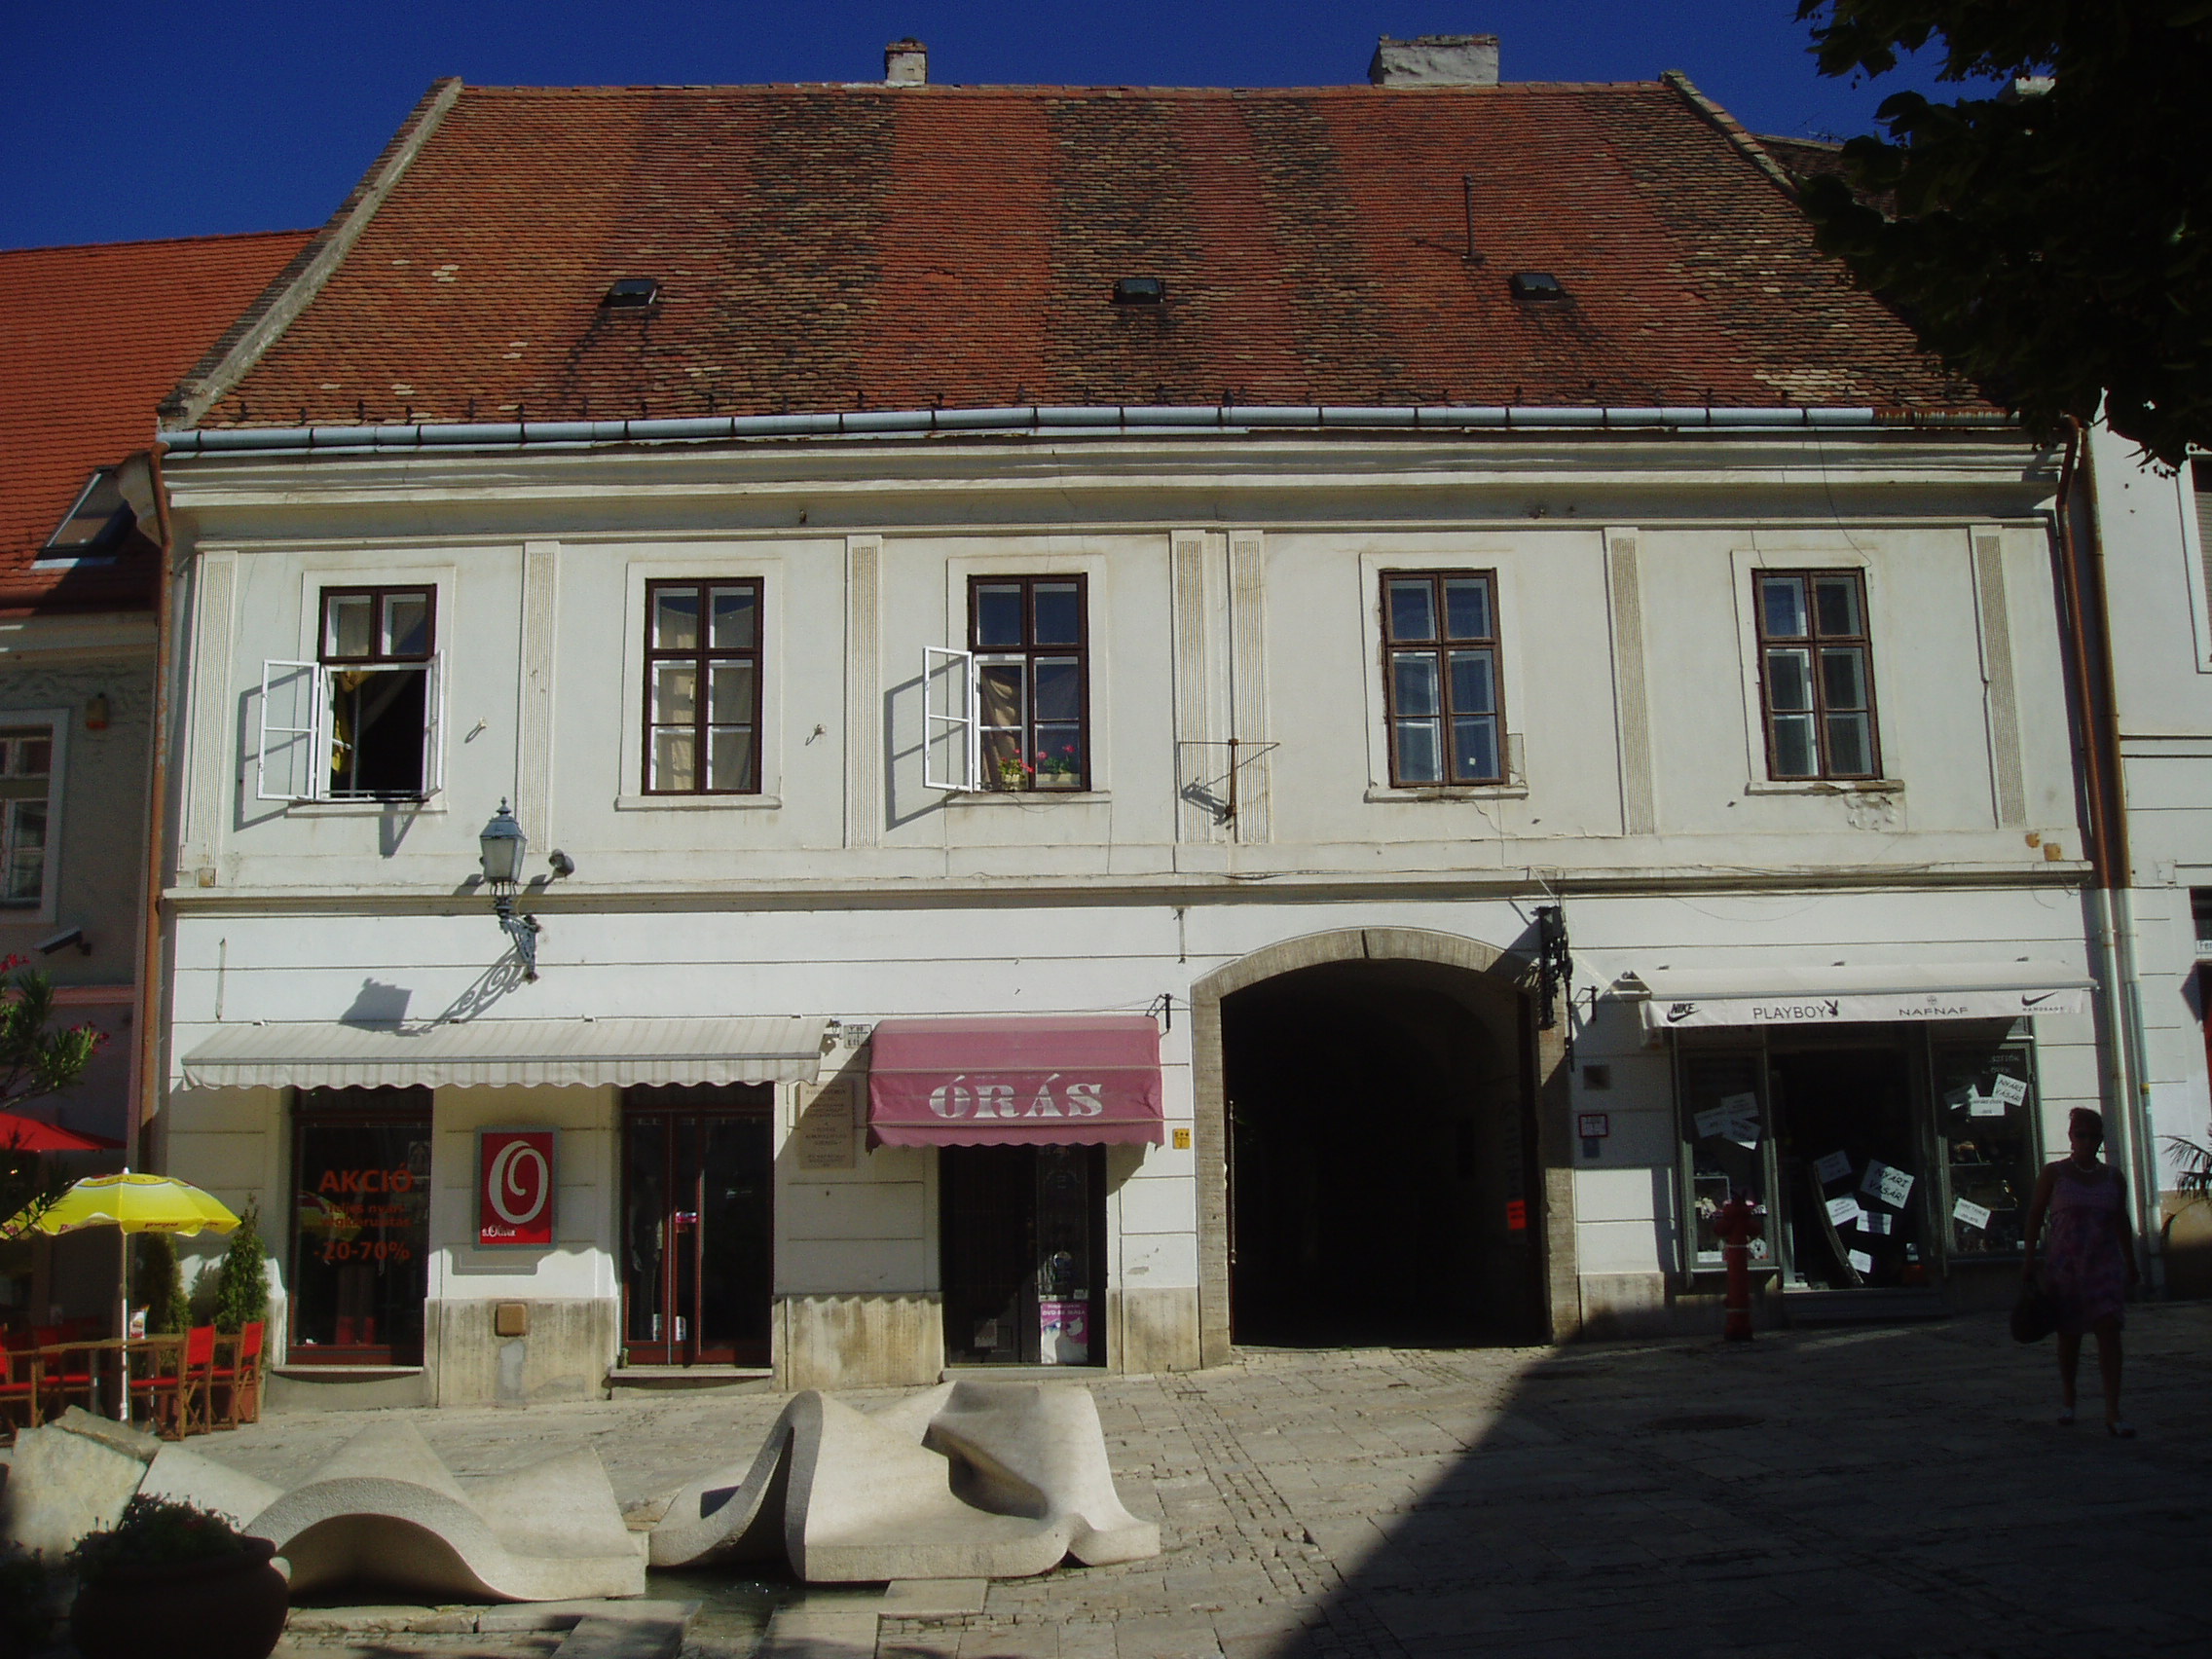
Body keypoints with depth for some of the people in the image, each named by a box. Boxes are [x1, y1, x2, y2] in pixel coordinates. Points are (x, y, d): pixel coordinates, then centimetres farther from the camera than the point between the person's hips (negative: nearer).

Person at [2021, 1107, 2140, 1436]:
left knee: (2108, 1330, -11)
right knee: (2069, 1335, 7)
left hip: (2105, 1264, 1)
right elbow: (2035, 1216, 2)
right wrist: (2029, 1259, -2)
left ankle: (2112, 1412, -11)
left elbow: (2121, 1223, 16)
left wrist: (2131, 1265, 16)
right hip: (2064, 1264, -1)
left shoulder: (2113, 1178, 7)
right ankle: (2068, 1402, 25)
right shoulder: (2054, 1174, 0)